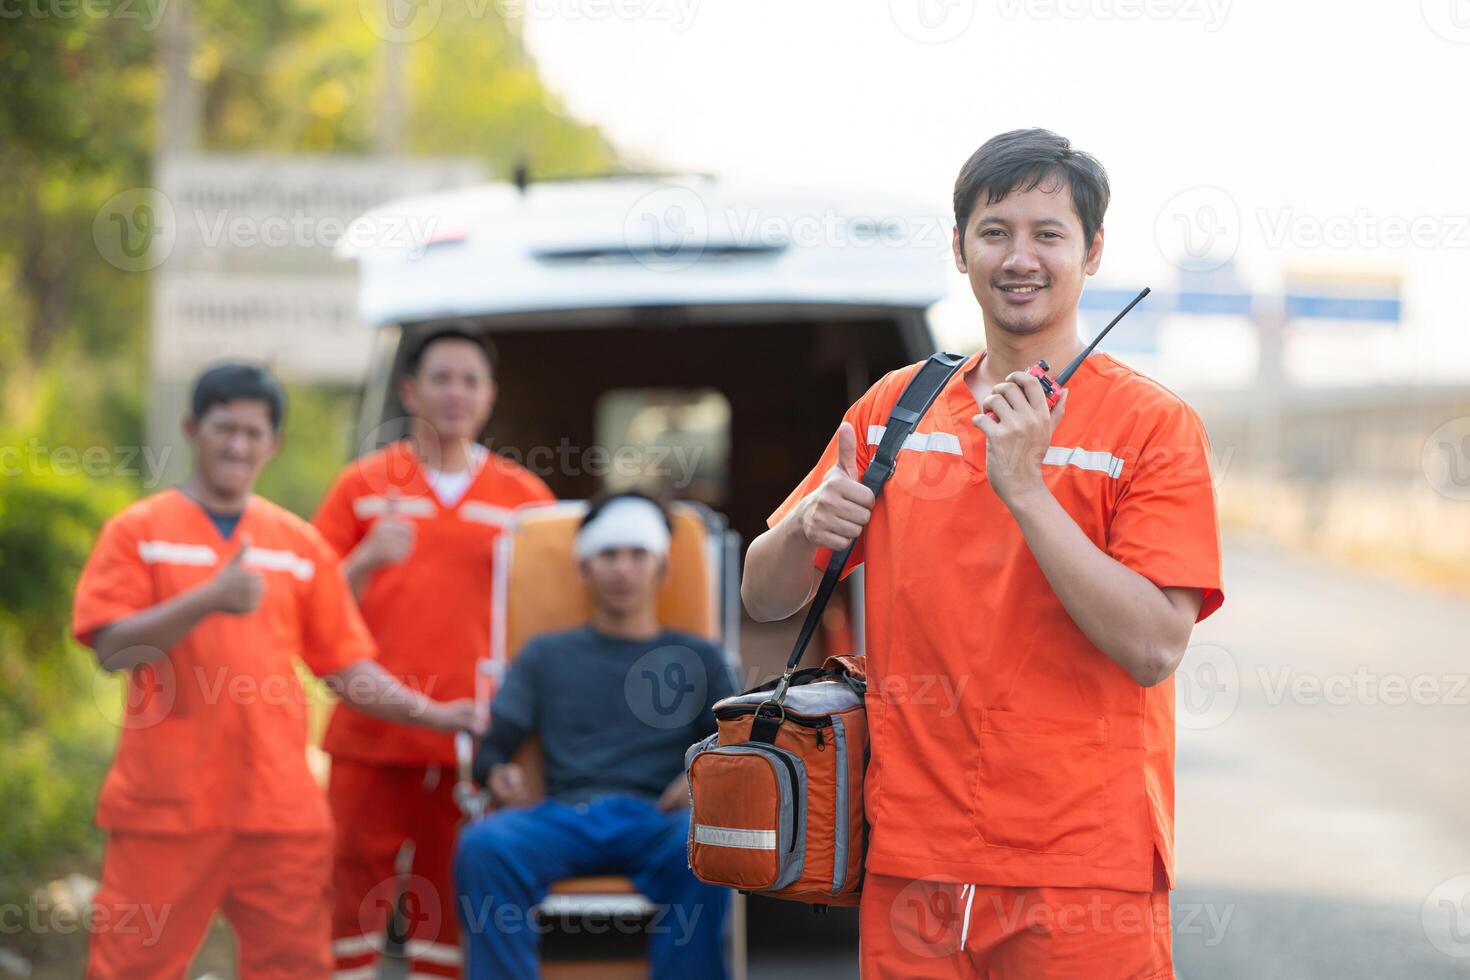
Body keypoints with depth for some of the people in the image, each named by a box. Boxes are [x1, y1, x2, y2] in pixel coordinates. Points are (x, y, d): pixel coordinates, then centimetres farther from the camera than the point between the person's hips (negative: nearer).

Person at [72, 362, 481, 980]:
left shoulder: (300, 544, 12)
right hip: (165, 804, -3)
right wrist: (209, 599, -21)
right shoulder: (137, 531, 3)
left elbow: (346, 667, 11)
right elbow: (113, 648, -9)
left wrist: (432, 715, -2)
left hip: (280, 806, 3)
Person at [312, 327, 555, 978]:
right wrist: (367, 562, -11)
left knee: (450, 908, 2)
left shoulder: (524, 497, 10)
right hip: (370, 735, 0)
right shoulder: (363, 485, 9)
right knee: (353, 897, -2)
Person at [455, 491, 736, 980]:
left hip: (657, 820, -1)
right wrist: (499, 774, -9)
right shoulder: (546, 655, 25)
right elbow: (492, 746, 15)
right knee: (483, 844, -33)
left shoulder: (698, 659, 23)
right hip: (564, 814, 1)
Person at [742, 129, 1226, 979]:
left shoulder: (1154, 424, -4)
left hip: (1084, 872, -4)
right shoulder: (893, 405, 9)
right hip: (911, 864, 4)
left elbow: (1156, 647, -15)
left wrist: (1024, 489, -19)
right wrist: (807, 527, -8)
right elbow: (767, 597, 13)